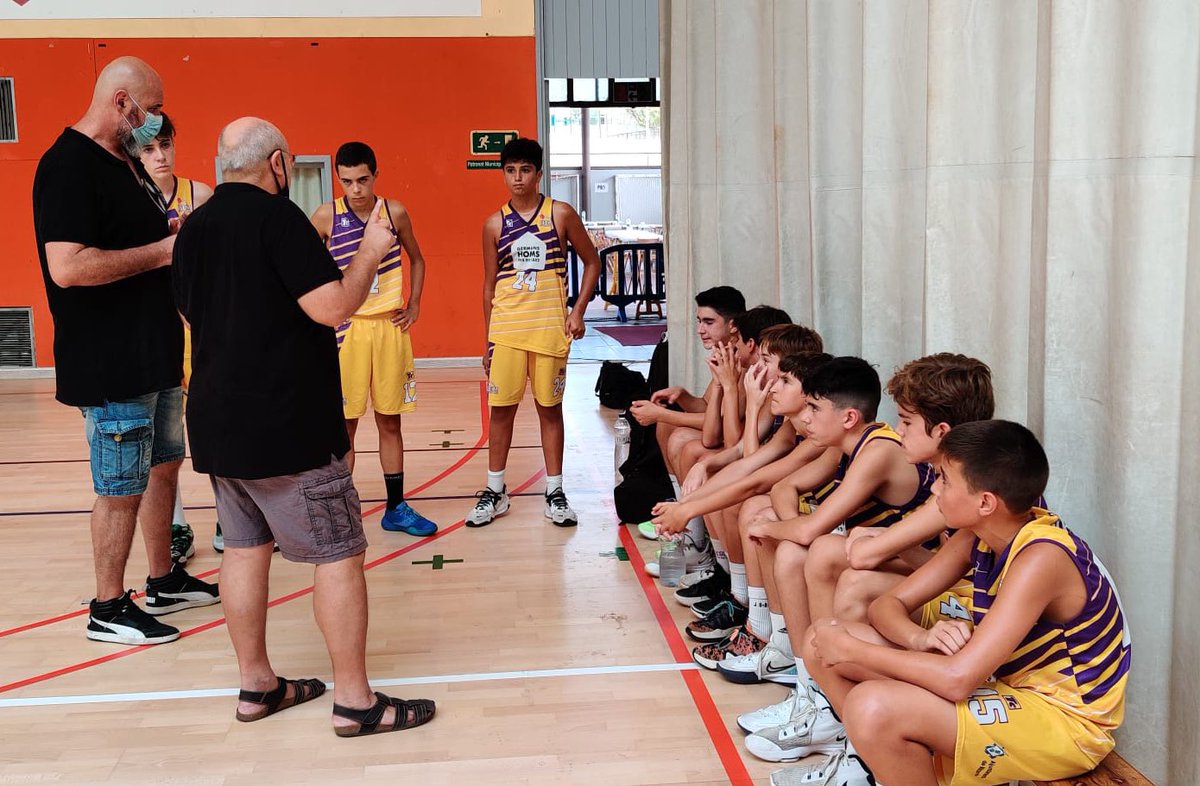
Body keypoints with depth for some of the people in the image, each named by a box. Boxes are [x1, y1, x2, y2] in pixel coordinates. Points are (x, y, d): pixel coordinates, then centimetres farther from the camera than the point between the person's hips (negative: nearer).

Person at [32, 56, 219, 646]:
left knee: (163, 466, 19)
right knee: (122, 488, 0)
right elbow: (67, 267, -28)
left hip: (155, 355, 10)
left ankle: (164, 581, 34)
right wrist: (161, 251, -21)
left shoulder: (126, 162, 13)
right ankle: (108, 609, 16)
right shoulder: (68, 165, -17)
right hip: (111, 368, -10)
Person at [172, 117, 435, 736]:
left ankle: (256, 685, 23)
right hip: (288, 428, -8)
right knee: (339, 555, -1)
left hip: (218, 423, 8)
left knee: (245, 547, 14)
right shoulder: (277, 216, -14)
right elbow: (332, 306, -20)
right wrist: (372, 251, -7)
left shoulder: (193, 228, 9)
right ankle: (355, 701, 3)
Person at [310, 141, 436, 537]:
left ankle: (396, 508, 19)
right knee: (344, 423, 2)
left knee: (390, 419, 9)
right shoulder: (327, 215, -6)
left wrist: (414, 306, 8)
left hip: (390, 326, 3)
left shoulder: (394, 211, 1)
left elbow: (416, 259, 17)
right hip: (345, 327, -2)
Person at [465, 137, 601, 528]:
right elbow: (490, 284, 10)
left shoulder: (561, 214, 0)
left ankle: (555, 492, 15)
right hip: (506, 329, 2)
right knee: (500, 407, 4)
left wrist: (578, 310, -2)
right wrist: (489, 337, 8)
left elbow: (592, 262, 8)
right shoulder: (495, 224, 5)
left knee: (550, 407, 6)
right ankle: (495, 491, 16)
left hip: (550, 327, -1)